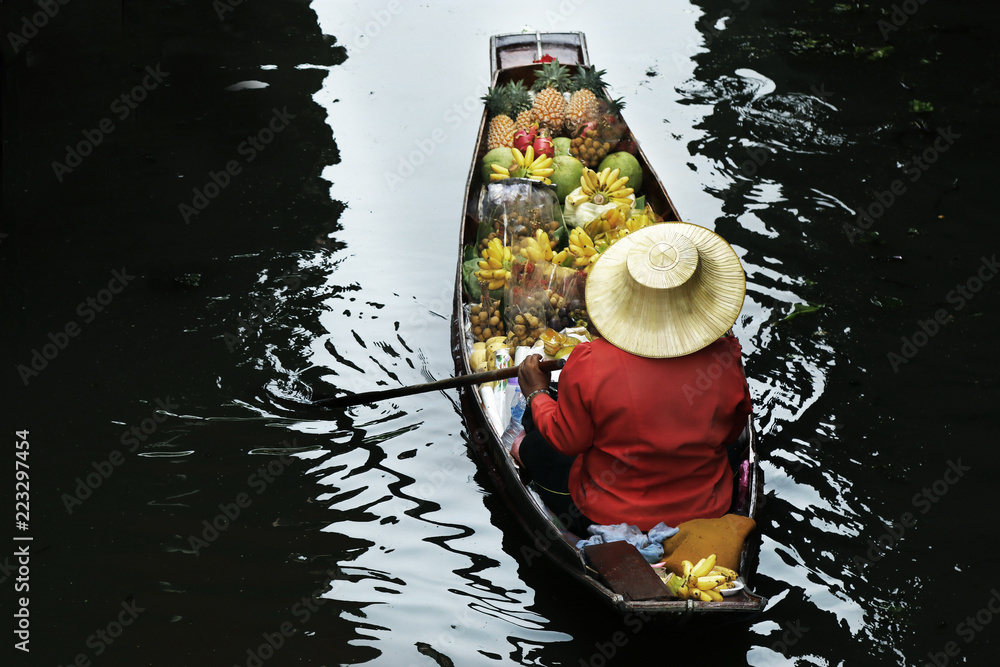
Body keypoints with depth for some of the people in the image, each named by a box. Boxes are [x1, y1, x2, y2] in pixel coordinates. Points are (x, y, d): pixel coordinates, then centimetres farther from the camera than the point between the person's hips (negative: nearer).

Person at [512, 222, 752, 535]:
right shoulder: (725, 357, -20)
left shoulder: (588, 363, -28)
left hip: (607, 518, -3)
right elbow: (732, 434, -2)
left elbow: (567, 441, -12)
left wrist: (537, 393, 4)